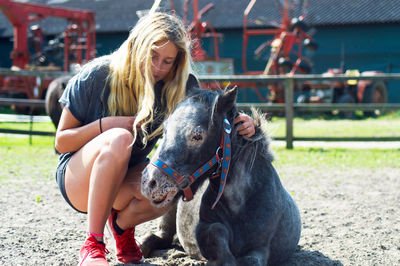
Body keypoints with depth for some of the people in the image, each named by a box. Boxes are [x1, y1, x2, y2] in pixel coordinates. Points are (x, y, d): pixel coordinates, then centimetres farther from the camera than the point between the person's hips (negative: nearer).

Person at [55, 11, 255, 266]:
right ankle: (93, 245, -28)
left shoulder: (178, 87, -8)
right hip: (77, 179, -3)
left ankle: (122, 223, 2)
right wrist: (106, 125, -24)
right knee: (119, 139, -36)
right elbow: (61, 142, -9)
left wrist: (240, 124, -28)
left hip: (125, 181, 3)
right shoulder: (97, 75, -15)